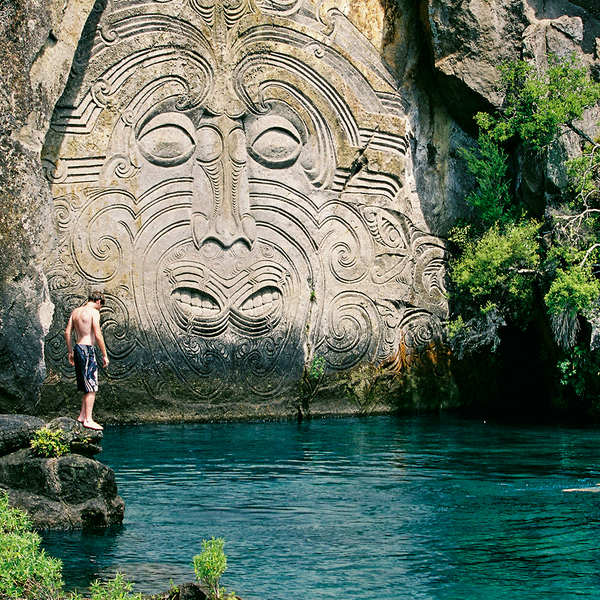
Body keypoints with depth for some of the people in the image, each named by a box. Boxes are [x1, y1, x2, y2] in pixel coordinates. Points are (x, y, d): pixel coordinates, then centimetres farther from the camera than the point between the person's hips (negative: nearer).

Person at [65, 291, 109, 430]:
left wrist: (70, 352, 19)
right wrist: (104, 355, -9)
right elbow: (98, 335, -15)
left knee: (87, 386, 17)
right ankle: (88, 420, -7)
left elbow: (67, 332, 14)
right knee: (91, 388, -5)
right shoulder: (94, 312, -9)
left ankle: (82, 415, 20)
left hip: (78, 348, 8)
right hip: (88, 349, -8)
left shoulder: (76, 311, 13)